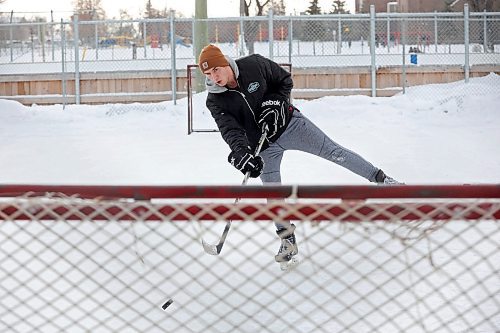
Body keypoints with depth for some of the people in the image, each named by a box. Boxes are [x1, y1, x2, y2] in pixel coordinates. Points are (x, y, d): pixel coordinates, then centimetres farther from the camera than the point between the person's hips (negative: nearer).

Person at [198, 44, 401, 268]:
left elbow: (285, 80, -3)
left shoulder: (254, 65, -17)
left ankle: (381, 179, 8)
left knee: (333, 152, -4)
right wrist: (240, 154, -42)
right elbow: (230, 130, -25)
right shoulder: (216, 101, -15)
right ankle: (288, 241, 11)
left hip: (288, 123, -1)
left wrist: (273, 104, -17)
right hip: (263, 146, 1)